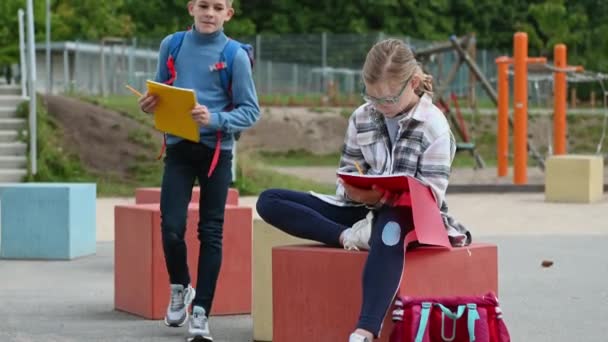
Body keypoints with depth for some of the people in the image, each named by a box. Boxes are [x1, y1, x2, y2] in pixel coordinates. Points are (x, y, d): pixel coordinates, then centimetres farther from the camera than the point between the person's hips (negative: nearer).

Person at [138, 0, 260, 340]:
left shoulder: (235, 56, -7)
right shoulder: (172, 45, 2)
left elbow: (251, 111, -7)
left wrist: (215, 119, -23)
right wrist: (150, 104, -7)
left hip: (216, 152, -2)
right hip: (179, 148, 2)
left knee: (211, 232, 3)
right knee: (171, 227, -7)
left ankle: (201, 312, 9)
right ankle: (180, 287, 22)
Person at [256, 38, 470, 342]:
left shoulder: (433, 125, -8)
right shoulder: (361, 118, 7)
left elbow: (431, 195, -13)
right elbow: (348, 172, 10)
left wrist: (382, 195, -30)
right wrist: (354, 189, -17)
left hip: (410, 214, -6)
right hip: (364, 209, 6)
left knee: (388, 228, -47)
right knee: (269, 202, -6)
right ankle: (348, 236, -25)